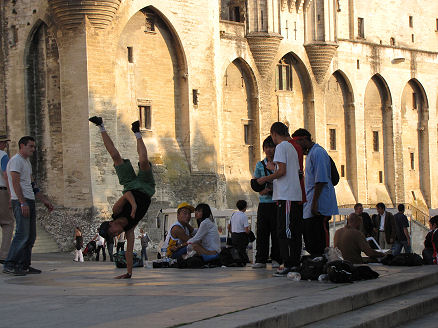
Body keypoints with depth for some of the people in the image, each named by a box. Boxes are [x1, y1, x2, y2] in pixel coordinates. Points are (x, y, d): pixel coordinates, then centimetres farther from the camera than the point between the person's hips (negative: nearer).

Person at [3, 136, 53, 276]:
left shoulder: (27, 162, 22)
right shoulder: (16, 160, -8)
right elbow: (15, 183, -16)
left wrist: (45, 200, 21)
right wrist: (23, 203, -22)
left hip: (30, 201, 10)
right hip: (20, 201, -10)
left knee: (31, 236, 7)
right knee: (22, 234, -15)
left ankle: (24, 265, 10)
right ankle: (9, 265, -14)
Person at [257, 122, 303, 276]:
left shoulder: (281, 147, -7)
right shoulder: (292, 148, 20)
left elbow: (282, 171, -15)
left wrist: (265, 179, -2)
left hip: (286, 196, -9)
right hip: (296, 196, 9)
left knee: (284, 231, -8)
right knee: (295, 231, 9)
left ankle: (288, 265, -11)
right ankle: (295, 263, 11)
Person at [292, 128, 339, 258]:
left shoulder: (317, 152, -11)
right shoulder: (310, 153, 21)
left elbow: (321, 180, -19)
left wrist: (314, 203, -22)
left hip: (319, 207, -10)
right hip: (310, 208, 10)